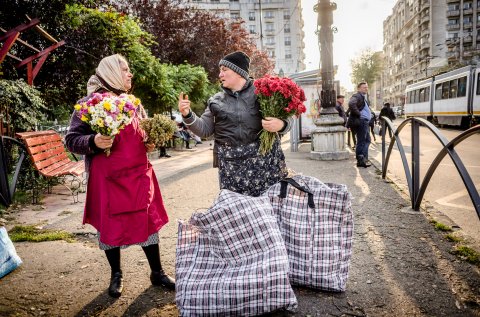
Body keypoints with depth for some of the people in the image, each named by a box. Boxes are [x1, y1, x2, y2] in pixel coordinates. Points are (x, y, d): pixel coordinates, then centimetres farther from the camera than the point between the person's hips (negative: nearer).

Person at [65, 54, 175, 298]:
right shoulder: (89, 103, -5)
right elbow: (71, 140, -6)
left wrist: (150, 143, 1)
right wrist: (93, 142, -25)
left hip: (139, 175, 4)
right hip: (107, 178, -4)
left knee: (149, 221, 8)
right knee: (110, 225, 10)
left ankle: (157, 272, 26)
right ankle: (116, 275, 33)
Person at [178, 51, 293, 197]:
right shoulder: (216, 100, 13)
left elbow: (287, 117, 6)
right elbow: (204, 129, 13)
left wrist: (281, 125, -17)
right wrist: (187, 115, -3)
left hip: (263, 158, -2)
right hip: (231, 163, 3)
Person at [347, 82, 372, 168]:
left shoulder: (364, 97, 22)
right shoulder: (356, 96, -11)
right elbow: (351, 104, -32)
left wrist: (370, 115, 19)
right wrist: (358, 114, -24)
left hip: (365, 121, 11)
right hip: (360, 121, -11)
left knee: (367, 140, 15)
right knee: (361, 141, -6)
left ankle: (364, 159, 21)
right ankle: (360, 161, -1)